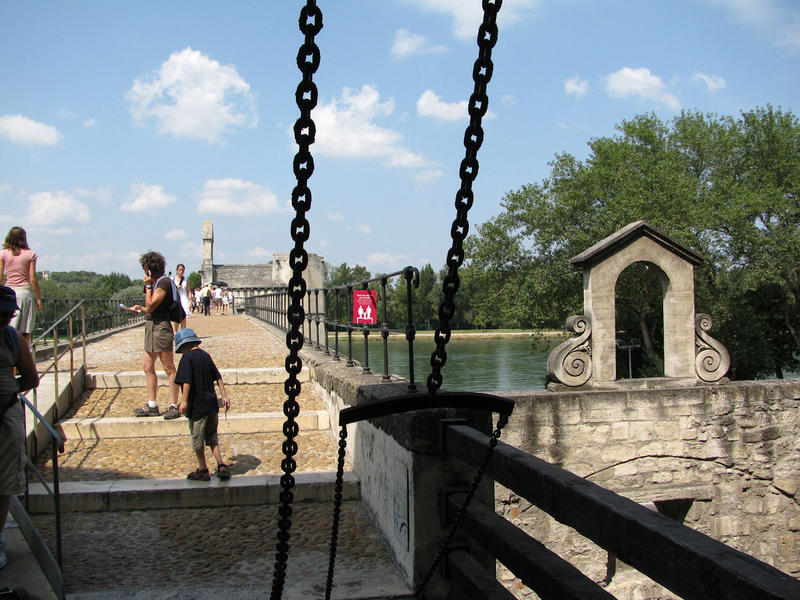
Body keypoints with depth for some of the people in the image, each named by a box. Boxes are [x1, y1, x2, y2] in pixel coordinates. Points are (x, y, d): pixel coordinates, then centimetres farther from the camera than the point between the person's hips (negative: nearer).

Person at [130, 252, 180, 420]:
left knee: (168, 368, -5)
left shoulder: (163, 282, -13)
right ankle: (152, 406, 18)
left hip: (160, 327, -11)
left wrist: (148, 286, -12)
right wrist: (140, 308, 18)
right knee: (147, 366, 12)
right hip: (152, 327, 11)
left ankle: (174, 406, -1)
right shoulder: (157, 282, 17)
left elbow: (151, 305, -18)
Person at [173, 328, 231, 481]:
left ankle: (203, 470, 19)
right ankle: (221, 466, 4)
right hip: (212, 403, 7)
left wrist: (184, 401, -17)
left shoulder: (187, 358, -10)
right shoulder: (206, 355, 11)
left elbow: (187, 381, -18)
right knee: (212, 437, 16)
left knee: (197, 440, 9)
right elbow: (218, 377, 11)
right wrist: (224, 396, 12)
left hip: (197, 405, -7)